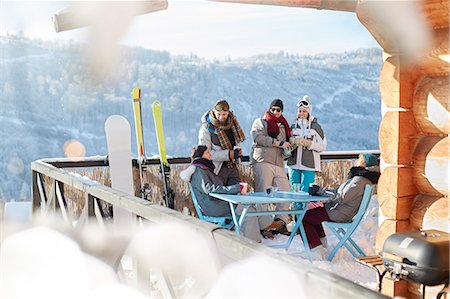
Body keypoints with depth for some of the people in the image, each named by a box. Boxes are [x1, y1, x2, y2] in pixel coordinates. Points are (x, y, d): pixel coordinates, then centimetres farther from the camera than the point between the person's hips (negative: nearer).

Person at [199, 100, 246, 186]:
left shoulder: (232, 122, 3)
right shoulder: (206, 128, -13)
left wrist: (237, 150, -4)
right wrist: (229, 154, -22)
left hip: (232, 166, 5)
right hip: (217, 169, -5)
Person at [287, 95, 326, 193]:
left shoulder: (315, 127, 1)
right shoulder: (293, 127, 12)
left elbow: (322, 146, -3)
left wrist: (308, 143, -15)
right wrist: (294, 141, -9)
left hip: (309, 166, -4)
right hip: (294, 164, 4)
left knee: (305, 192, -7)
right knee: (293, 191, 5)